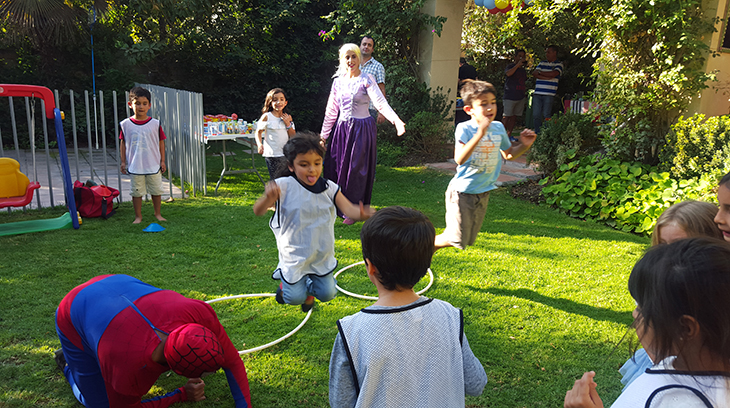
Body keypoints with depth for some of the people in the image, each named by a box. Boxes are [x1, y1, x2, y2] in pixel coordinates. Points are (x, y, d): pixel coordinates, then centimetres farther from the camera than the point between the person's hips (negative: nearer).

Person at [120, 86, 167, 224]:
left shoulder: (155, 124, -2)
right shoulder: (125, 124, -1)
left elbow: (161, 142, 4)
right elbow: (122, 144, 6)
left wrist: (162, 161, 3)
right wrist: (123, 162, 5)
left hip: (153, 165, 0)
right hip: (135, 166, 0)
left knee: (156, 191, 9)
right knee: (136, 192, 6)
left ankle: (158, 214, 25)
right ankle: (138, 216, 19)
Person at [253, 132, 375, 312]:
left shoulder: (329, 188, -9)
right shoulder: (284, 186, -19)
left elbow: (349, 209, -18)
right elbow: (258, 211, -29)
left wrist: (361, 213, -44)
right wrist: (268, 198, -53)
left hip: (322, 255, 3)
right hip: (294, 255, -3)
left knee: (327, 294, 11)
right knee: (294, 298, 3)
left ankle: (310, 287, 46)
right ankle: (286, 282, 39)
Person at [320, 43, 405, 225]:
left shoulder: (366, 79, -7)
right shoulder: (338, 81, 9)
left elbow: (380, 103, -20)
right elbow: (332, 110, 14)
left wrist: (396, 120, -36)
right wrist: (324, 134, 15)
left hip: (361, 129, -5)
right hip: (341, 128, 5)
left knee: (355, 169, -1)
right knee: (336, 167, 5)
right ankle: (337, 207, 20)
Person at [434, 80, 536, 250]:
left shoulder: (498, 128, 2)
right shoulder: (464, 129, -17)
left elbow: (508, 154, 18)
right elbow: (459, 159, -33)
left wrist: (524, 145, -1)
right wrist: (480, 134, -38)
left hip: (483, 192, 7)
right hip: (463, 190, -6)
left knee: (468, 240, 16)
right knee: (456, 239, -4)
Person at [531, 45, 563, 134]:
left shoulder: (559, 64, 7)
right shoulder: (542, 63, 19)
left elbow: (553, 74, -13)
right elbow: (534, 73, 5)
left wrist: (539, 72, -1)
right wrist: (547, 77, -8)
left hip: (549, 94, -4)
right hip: (537, 93, 4)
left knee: (546, 116, -7)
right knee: (536, 115, 1)